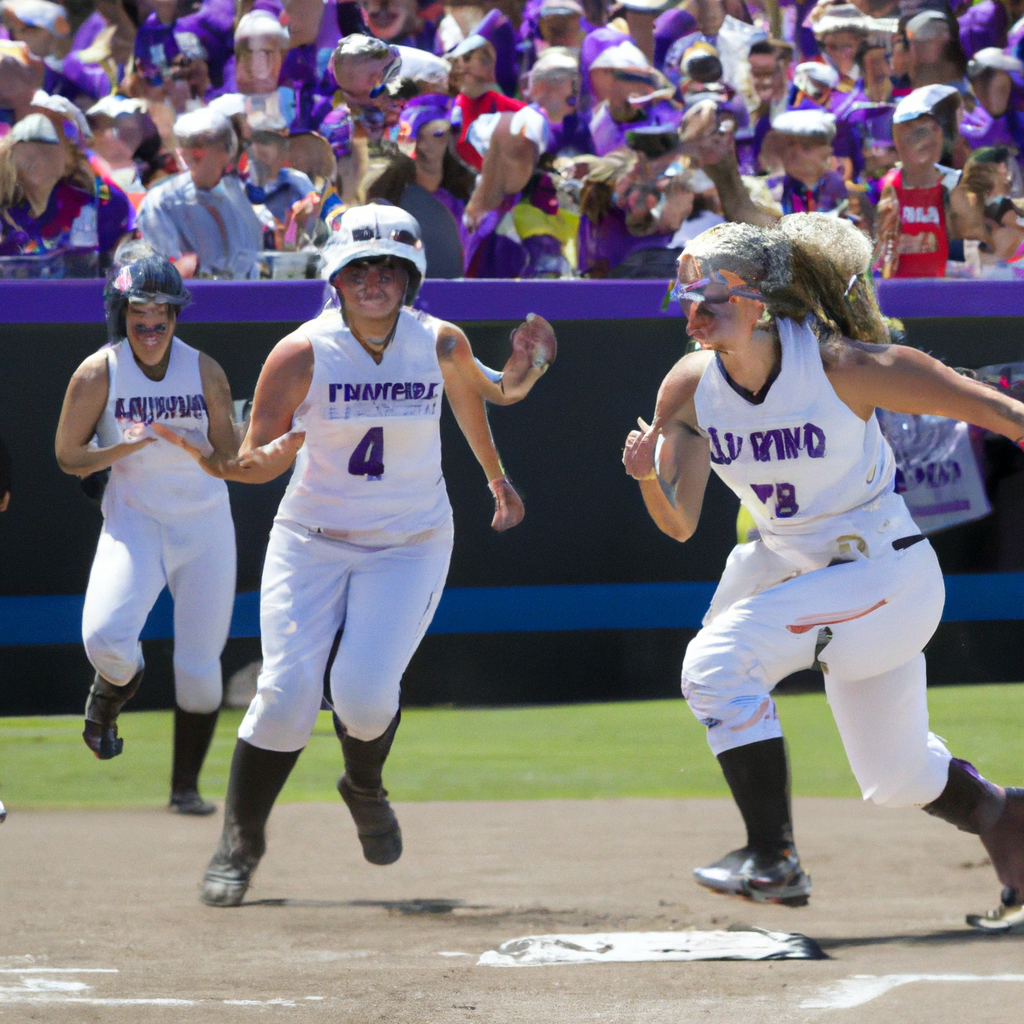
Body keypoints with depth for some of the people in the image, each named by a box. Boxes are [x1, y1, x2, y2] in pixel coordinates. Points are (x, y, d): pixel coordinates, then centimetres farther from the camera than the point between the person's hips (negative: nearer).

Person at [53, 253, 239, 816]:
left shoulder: (205, 371, -3)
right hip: (134, 521, -2)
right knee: (105, 637, -25)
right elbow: (68, 457, -2)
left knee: (199, 668, 0)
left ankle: (186, 786, 17)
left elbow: (231, 460, -1)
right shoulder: (98, 374, -7)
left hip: (205, 523, 2)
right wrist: (125, 447, -20)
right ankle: (112, 691, 12)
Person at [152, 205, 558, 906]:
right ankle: (241, 843, 4)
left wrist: (496, 477, 25)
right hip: (312, 540, -1)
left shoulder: (442, 345, -7)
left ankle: (365, 788, 18)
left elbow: (473, 395, 15)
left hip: (411, 546, 1)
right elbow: (263, 459, -14)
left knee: (365, 693, -18)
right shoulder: (302, 355, -13)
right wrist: (228, 466, -36)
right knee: (287, 692, -15)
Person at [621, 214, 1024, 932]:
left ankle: (773, 859, -19)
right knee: (898, 779, 17)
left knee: (719, 661, -25)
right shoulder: (691, 388, -7)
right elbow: (680, 525, -1)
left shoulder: (841, 367, -22)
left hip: (884, 571, -7)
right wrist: (651, 475, -21)